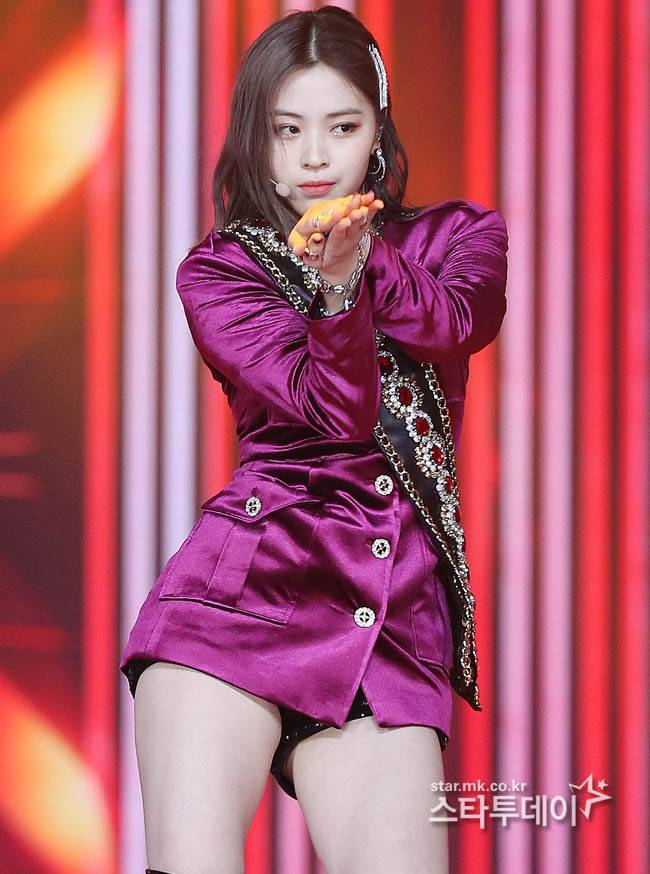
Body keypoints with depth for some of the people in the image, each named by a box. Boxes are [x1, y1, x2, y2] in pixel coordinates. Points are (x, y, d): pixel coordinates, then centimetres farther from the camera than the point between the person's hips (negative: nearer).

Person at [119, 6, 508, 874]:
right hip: (242, 590, -2)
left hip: (400, 623, 2)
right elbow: (335, 408, -5)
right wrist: (336, 290, -24)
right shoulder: (216, 273, 12)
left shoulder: (461, 237, 19)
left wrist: (363, 258, -23)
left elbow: (457, 322, -6)